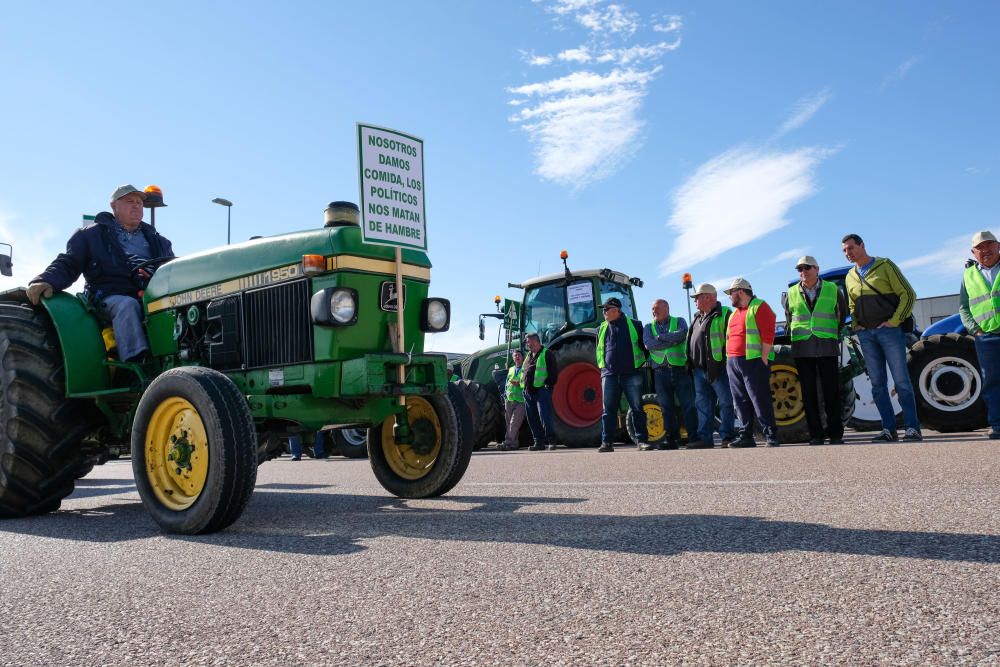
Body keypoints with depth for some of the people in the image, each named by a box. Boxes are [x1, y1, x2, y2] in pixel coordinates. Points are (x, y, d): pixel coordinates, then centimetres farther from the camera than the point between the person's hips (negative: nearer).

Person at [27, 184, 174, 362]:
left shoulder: (156, 239, 30)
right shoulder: (92, 234, 18)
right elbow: (67, 264, 9)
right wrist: (46, 281, -12)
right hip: (111, 296, -3)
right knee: (127, 306, -39)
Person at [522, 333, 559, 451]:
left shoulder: (546, 353, -2)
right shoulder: (529, 356, 21)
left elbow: (553, 372, -7)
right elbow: (524, 372, 26)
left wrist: (549, 385, -14)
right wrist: (524, 386, 15)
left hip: (541, 391, -8)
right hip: (528, 392, 8)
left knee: (545, 418, -11)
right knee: (532, 419, 8)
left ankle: (551, 441, -3)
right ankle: (538, 442, 14)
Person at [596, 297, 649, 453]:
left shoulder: (634, 325, 4)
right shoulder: (602, 329, 14)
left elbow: (645, 345, 12)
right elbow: (599, 350, 22)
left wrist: (643, 362, 8)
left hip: (632, 374, -2)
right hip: (609, 375, 3)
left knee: (637, 409, 1)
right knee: (608, 410, 1)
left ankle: (642, 440, 8)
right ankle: (607, 442, 5)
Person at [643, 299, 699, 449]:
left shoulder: (679, 322, 11)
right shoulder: (648, 327, 16)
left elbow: (681, 335, -12)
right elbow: (648, 344, -4)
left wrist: (660, 337, -7)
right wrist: (672, 340, -6)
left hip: (680, 369, -2)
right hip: (660, 371, 2)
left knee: (688, 404, -6)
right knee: (666, 407, 2)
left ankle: (693, 438, -4)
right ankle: (672, 439, 8)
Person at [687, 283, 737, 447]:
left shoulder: (724, 314, -5)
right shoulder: (697, 317, 21)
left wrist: (728, 362, -17)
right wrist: (691, 363, 20)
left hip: (718, 369, -8)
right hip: (699, 369, 9)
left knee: (725, 403, -2)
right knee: (702, 405, 9)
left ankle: (727, 437, 3)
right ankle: (704, 438, 15)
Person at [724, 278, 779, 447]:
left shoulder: (759, 307, -4)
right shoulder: (735, 313, 22)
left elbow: (768, 335, -12)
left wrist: (764, 358, -17)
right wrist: (729, 358, 14)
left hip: (753, 362, -8)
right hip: (733, 362, 8)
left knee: (760, 400, -9)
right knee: (741, 401, 7)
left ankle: (771, 436, -6)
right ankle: (746, 436, 11)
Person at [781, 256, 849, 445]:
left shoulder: (833, 289, 5)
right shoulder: (791, 293, 9)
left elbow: (842, 314, 16)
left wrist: (835, 333, 13)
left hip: (827, 347, -1)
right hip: (801, 349, 2)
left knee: (831, 391, 0)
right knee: (808, 393, 2)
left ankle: (836, 434, 7)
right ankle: (816, 434, 7)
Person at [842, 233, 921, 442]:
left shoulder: (885, 266, 0)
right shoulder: (850, 277, 16)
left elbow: (908, 295, -4)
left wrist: (894, 321, -12)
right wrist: (856, 325, 8)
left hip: (889, 330, -5)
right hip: (866, 334, 5)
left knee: (901, 380, -6)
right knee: (877, 383, 3)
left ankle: (913, 428, -2)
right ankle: (888, 429, 6)